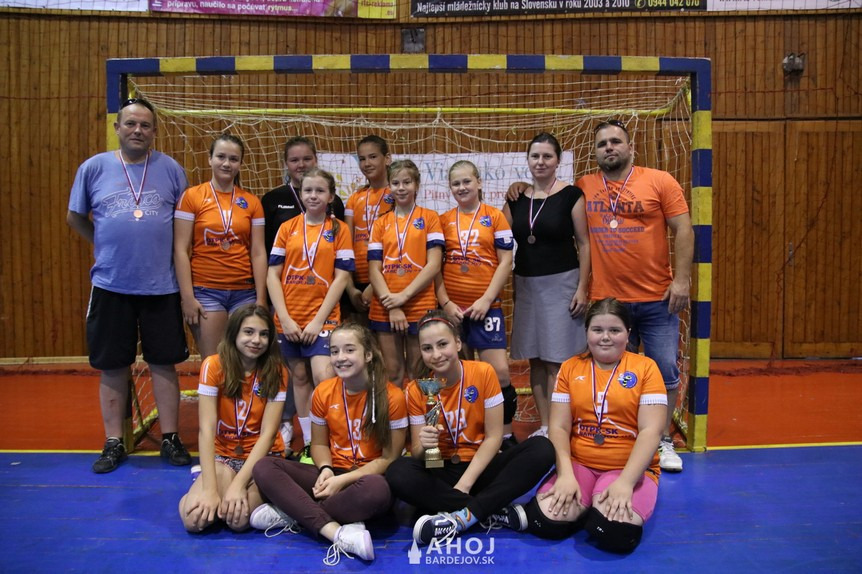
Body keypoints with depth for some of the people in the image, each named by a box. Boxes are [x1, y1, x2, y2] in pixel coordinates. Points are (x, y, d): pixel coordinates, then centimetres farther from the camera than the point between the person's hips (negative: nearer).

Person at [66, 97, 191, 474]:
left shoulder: (171, 169, 3)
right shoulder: (93, 168, 4)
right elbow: (75, 218, 13)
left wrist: (159, 248, 4)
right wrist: (110, 245, 7)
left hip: (162, 285, 0)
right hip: (111, 286, 1)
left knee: (164, 363, 6)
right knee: (113, 366, 8)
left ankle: (170, 438, 18)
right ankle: (113, 443, 21)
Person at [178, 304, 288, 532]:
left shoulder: (276, 372, -9)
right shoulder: (213, 366, -10)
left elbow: (268, 433, -14)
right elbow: (207, 429, -16)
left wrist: (238, 484, -25)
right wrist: (210, 488, -25)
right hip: (223, 456, 1)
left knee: (238, 518, -28)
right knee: (194, 519, -25)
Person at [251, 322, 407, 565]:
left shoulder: (392, 397, -12)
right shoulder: (323, 392, -1)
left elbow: (389, 458, -9)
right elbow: (319, 444, 10)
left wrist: (344, 480, -18)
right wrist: (326, 470, -12)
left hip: (369, 476, -4)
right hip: (332, 475, 4)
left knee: (377, 489, -41)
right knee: (264, 468, -17)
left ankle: (293, 512, -20)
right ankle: (335, 531, -32)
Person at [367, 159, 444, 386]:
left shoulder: (429, 217, 4)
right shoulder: (380, 223, 10)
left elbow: (434, 265, -6)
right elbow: (374, 269, 3)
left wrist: (404, 295, -13)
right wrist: (391, 305, -9)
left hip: (420, 307, -2)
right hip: (384, 310, 2)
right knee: (393, 374, 8)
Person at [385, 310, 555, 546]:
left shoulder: (484, 373, -9)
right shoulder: (416, 390, -5)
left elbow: (494, 436, -9)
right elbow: (417, 453, -4)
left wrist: (464, 483, -18)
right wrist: (424, 446, -29)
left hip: (481, 468, 0)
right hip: (442, 472, 1)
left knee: (542, 449, -26)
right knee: (398, 473, -31)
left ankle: (463, 516, -29)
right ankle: (496, 512, -25)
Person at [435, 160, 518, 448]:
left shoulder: (495, 216, 2)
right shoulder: (443, 220, 7)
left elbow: (505, 262, -3)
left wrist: (486, 299, -11)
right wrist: (445, 302, -5)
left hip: (486, 307, -2)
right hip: (452, 308, 2)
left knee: (500, 372, -7)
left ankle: (506, 435, 11)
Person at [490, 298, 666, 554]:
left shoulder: (645, 367, -1)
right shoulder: (570, 368, 6)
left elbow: (651, 431, -10)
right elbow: (559, 428, 1)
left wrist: (625, 482, -21)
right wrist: (566, 474, -16)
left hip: (631, 469, -1)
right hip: (578, 464, 1)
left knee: (614, 531, -29)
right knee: (548, 520, -26)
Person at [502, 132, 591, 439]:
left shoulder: (571, 195, -3)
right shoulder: (516, 198, 8)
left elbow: (584, 244, -4)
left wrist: (582, 288, -10)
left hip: (561, 283, -4)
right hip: (525, 284, 5)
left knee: (556, 361, -4)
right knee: (535, 358, 8)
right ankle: (544, 426, 19)